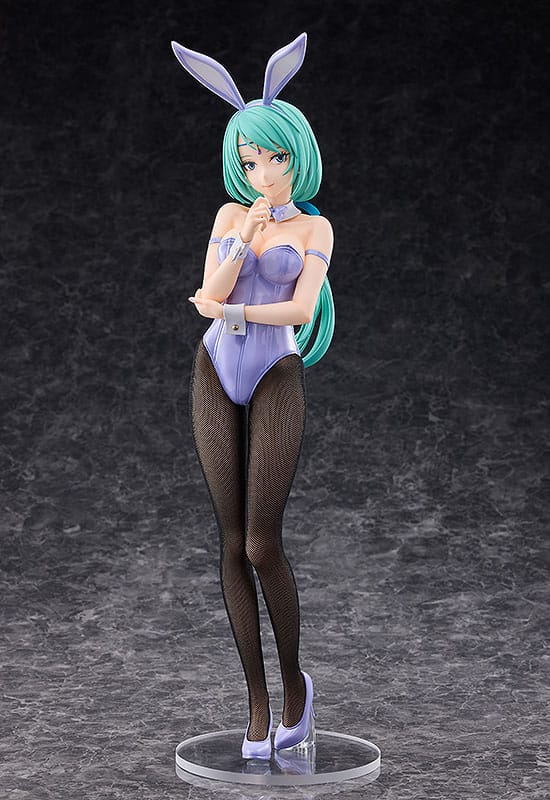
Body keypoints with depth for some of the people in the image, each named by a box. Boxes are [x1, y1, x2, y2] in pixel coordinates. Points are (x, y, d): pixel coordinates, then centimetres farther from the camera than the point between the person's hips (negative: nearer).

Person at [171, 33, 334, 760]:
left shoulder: (315, 227, 3)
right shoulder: (229, 215, 11)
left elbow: (301, 309, -11)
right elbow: (211, 294, -1)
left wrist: (230, 312, -9)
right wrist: (245, 239, -12)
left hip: (277, 380, -3)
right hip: (217, 377, 3)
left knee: (263, 545, -12)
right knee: (232, 543, 0)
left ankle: (294, 680, 10)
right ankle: (257, 702, 7)